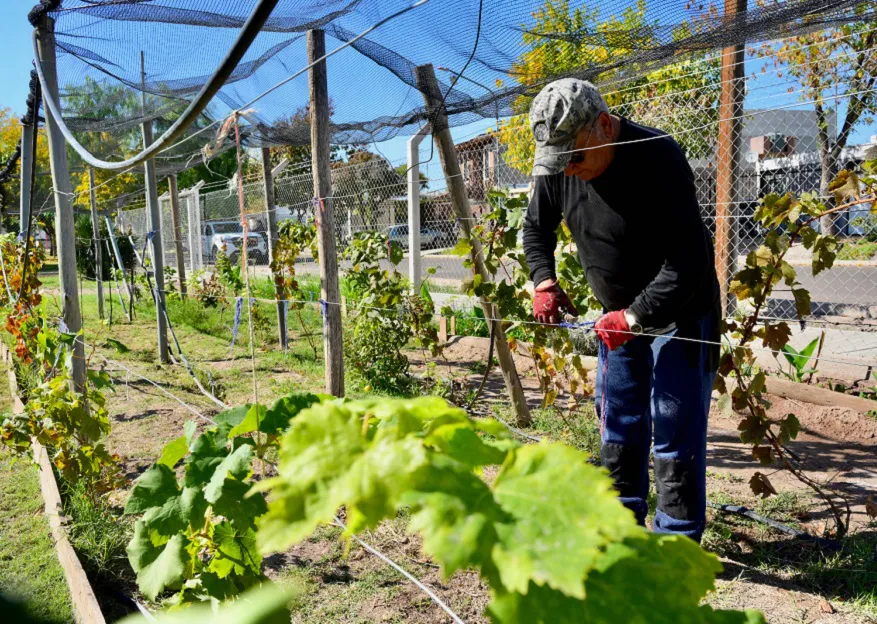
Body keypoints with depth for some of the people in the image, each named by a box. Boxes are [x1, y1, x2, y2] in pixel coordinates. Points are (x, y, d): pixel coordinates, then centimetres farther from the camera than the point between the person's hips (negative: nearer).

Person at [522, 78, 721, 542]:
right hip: (619, 315, 7)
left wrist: (634, 317, -28)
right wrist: (544, 281, -5)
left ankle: (678, 541, 13)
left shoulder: (658, 159, -27)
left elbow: (689, 262, -28)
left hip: (677, 312, -7)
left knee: (674, 432, -2)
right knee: (618, 425, 15)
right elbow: (536, 228, 10)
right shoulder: (558, 167, -7)